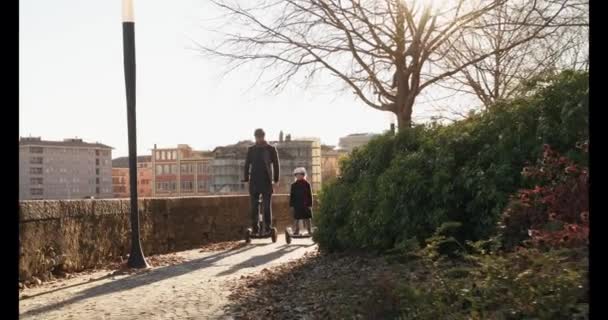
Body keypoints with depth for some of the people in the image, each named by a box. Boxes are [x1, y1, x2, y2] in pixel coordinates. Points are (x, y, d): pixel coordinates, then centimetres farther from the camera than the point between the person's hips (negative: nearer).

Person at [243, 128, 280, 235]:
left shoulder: (271, 149, 1)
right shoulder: (251, 149, 7)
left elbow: (276, 165, 1)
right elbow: (247, 165, 8)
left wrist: (276, 180, -4)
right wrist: (247, 179, 1)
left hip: (267, 181, -2)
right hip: (254, 181, 2)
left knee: (267, 206, -2)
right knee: (254, 206, 2)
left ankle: (267, 228, 3)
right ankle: (255, 228, 6)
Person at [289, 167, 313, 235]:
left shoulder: (307, 184, 1)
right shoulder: (294, 185, 5)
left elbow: (310, 195, 1)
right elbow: (291, 196, 6)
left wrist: (310, 204, -4)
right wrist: (291, 205, 1)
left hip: (305, 205, -1)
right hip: (296, 205, 1)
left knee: (307, 218, 3)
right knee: (297, 219, 4)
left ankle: (309, 231, 10)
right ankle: (297, 231, 13)